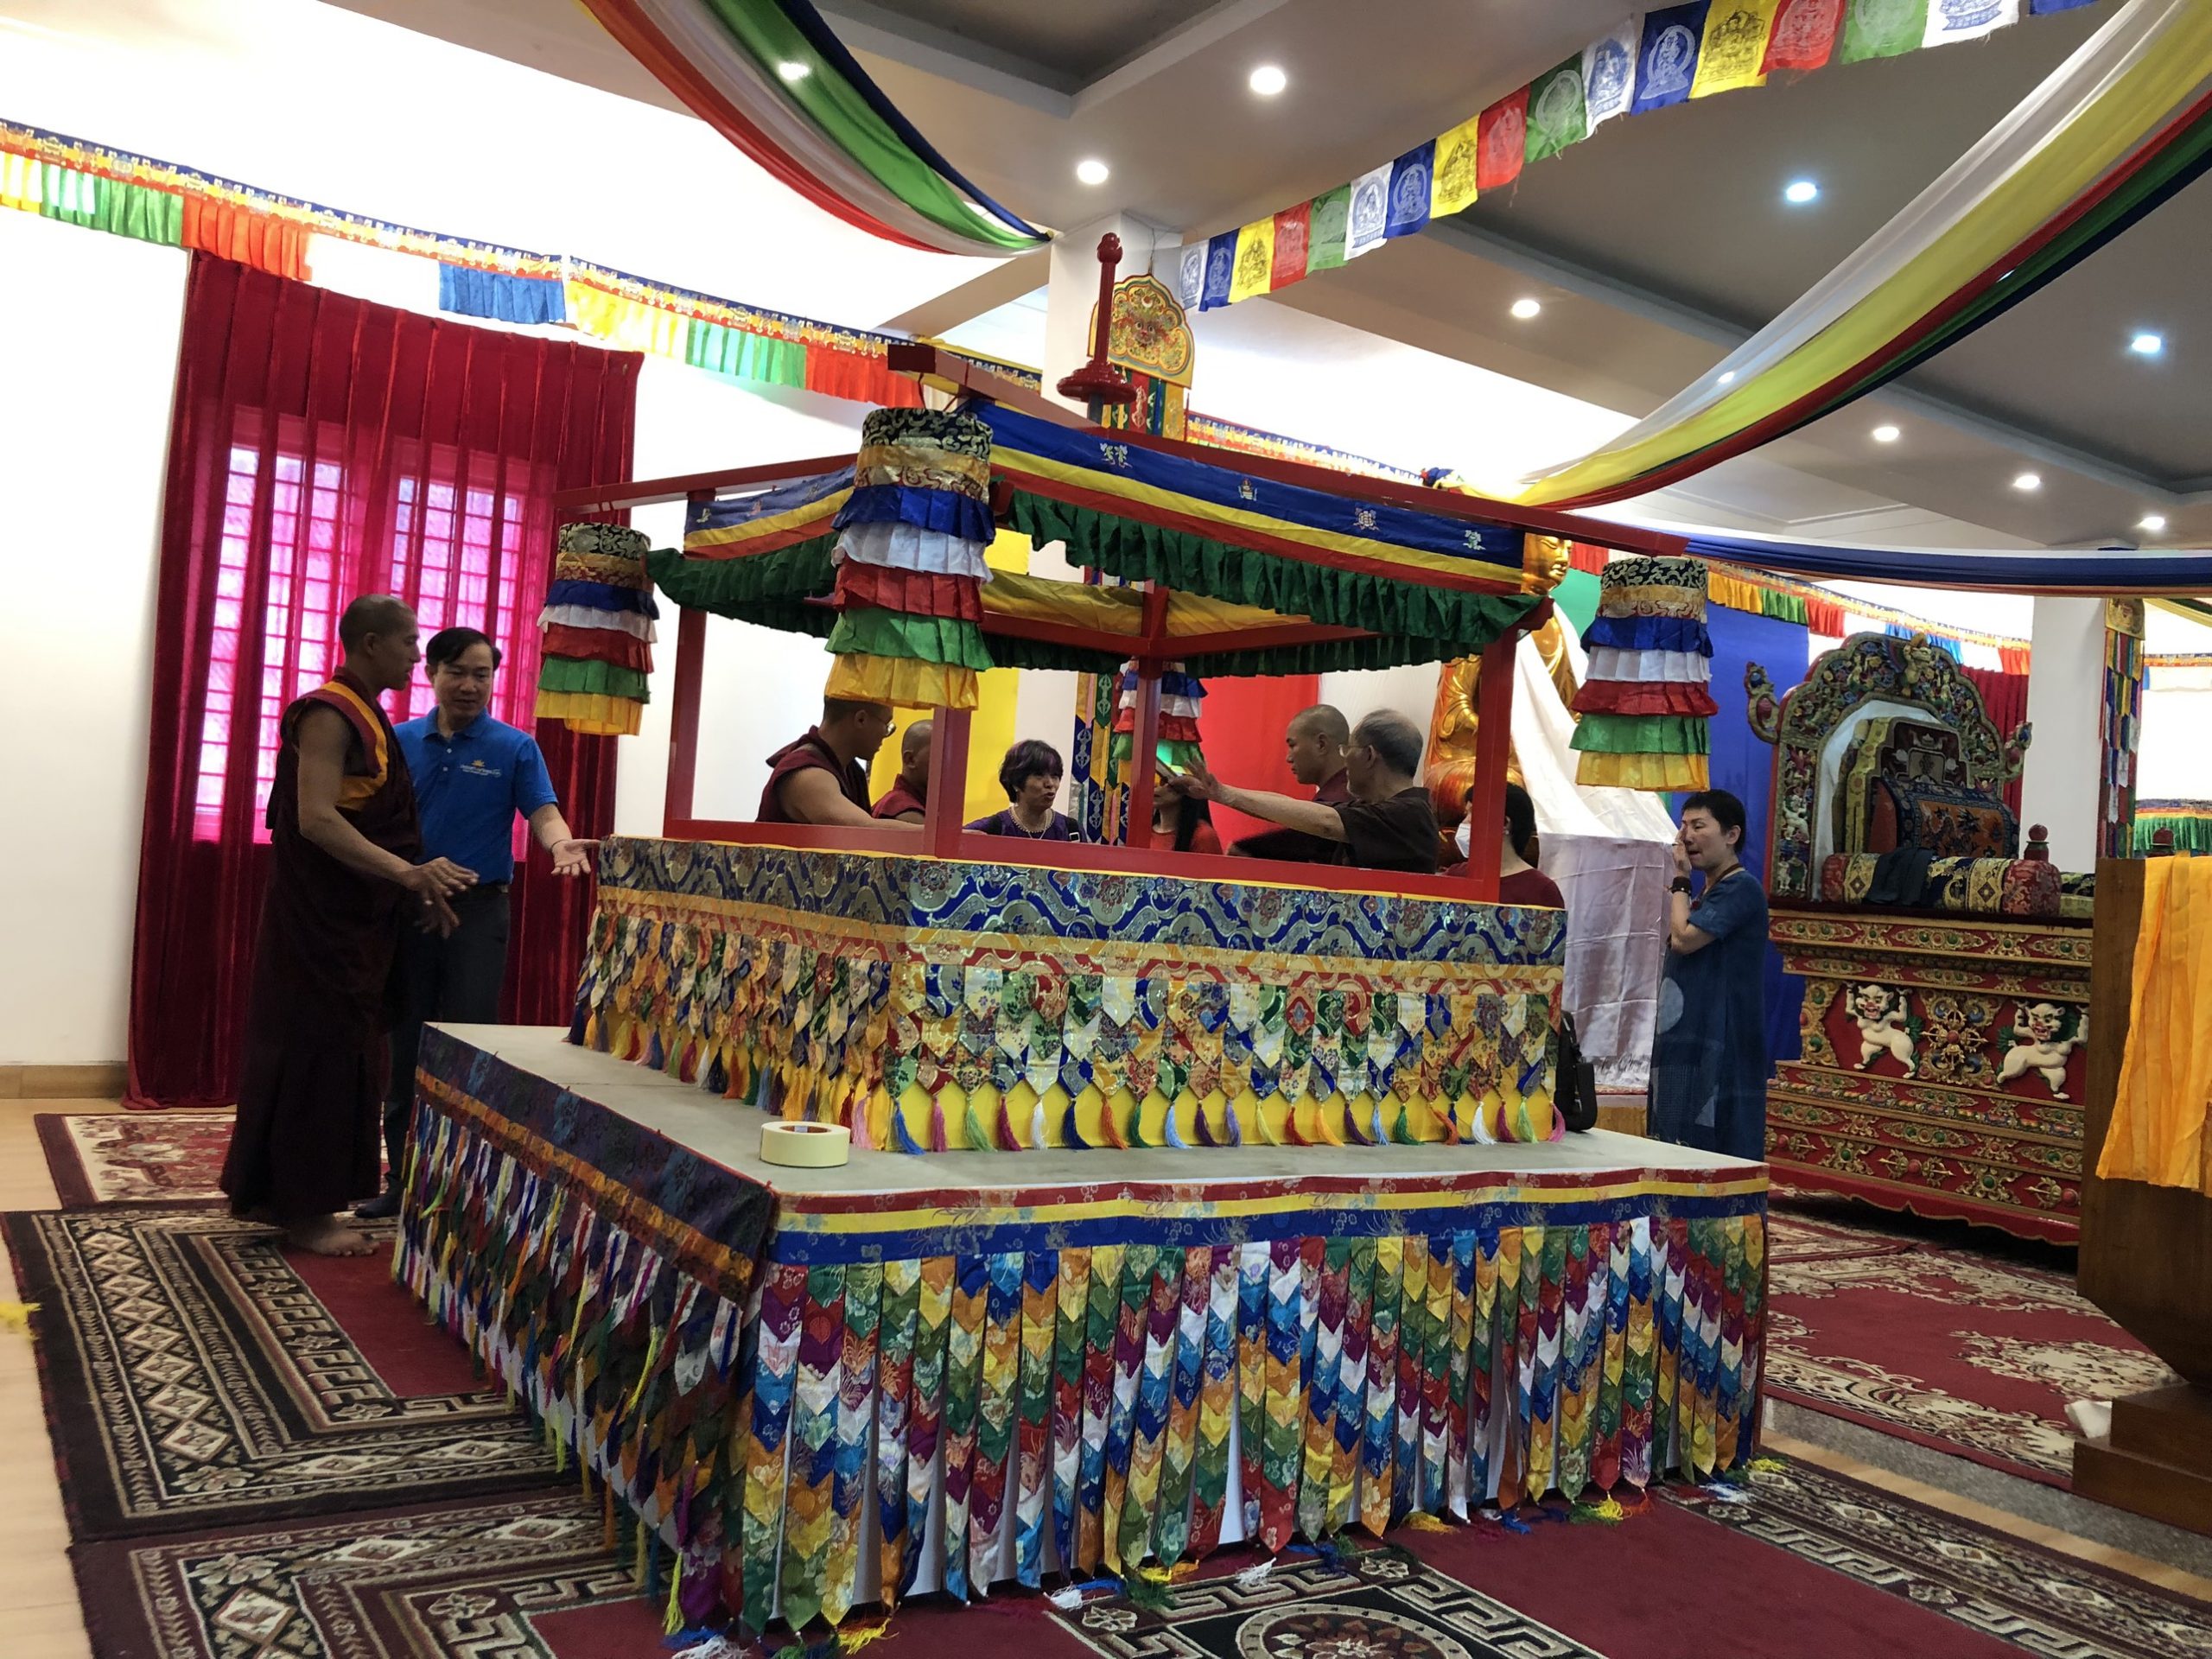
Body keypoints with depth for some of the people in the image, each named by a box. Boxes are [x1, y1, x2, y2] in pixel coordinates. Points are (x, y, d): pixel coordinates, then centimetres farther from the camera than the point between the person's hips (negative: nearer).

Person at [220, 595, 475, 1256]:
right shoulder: (330, 713, -15)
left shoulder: (364, 716, 14)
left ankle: (266, 1189, 24)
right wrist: (409, 874, -30)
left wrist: (416, 891, 13)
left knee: (298, 1049, 14)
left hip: (349, 916, 10)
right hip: (321, 916, -10)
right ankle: (303, 1207, 4)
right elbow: (316, 819, -25)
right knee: (318, 1052, -4)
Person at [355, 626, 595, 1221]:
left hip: (478, 911, -3)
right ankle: (403, 1179, 20)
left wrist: (561, 843, -32)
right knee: (406, 1050, 9)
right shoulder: (400, 741, 8)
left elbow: (542, 812, -9)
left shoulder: (515, 748, 1)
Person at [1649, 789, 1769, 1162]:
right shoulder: (1707, 893, 19)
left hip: (1718, 1053, -10)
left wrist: (1681, 881, -6)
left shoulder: (1741, 888, -11)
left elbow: (1683, 938, -17)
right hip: (1685, 1048, 10)